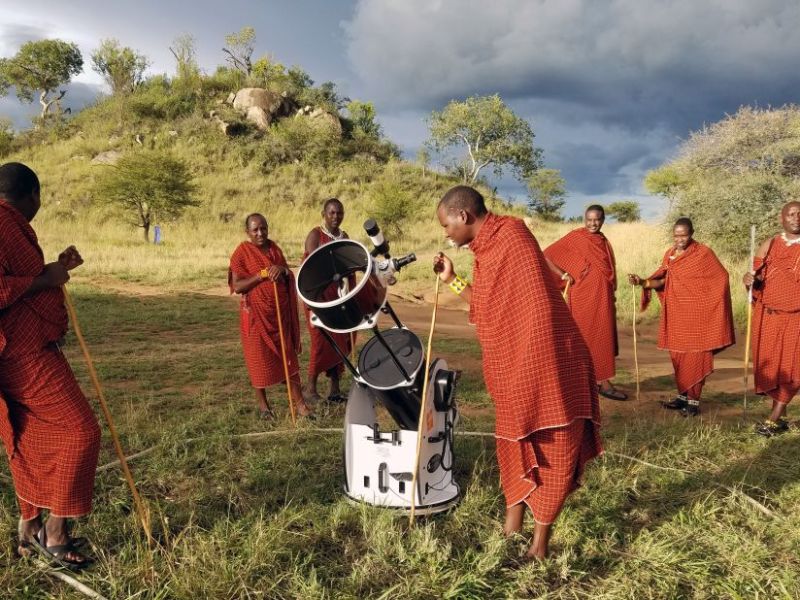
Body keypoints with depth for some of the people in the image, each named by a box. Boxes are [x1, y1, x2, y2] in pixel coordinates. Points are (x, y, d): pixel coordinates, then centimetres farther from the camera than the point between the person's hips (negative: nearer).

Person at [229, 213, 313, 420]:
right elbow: (237, 286, -13)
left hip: (280, 312, 4)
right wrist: (262, 275, -22)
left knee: (288, 356, 6)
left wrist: (282, 270, -14)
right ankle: (262, 404, 19)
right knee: (259, 358, 5)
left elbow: (289, 276, 9)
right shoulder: (242, 252, -7)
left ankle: (299, 402, 10)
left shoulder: (274, 248, 7)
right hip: (256, 314, -4)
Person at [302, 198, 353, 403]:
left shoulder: (344, 237, 12)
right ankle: (310, 387, 6)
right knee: (322, 341, -8)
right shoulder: (315, 235, -7)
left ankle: (335, 389, 12)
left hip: (339, 294, 6)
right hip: (318, 292, -6)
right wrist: (317, 301, -21)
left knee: (341, 340, 4)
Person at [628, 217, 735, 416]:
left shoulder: (703, 253, -7)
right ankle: (682, 396, 21)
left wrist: (712, 307, -7)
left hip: (696, 314, -5)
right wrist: (642, 281, -15)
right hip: (676, 314, 6)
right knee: (677, 355, 10)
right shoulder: (669, 254, 9)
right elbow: (662, 281, 4)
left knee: (694, 357, -3)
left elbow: (721, 277, -3)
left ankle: (694, 400, 3)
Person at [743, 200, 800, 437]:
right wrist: (750, 279, -14)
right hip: (768, 315, 2)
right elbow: (757, 277, 7)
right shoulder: (770, 245, 6)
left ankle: (774, 418, 2)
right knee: (768, 363, 5)